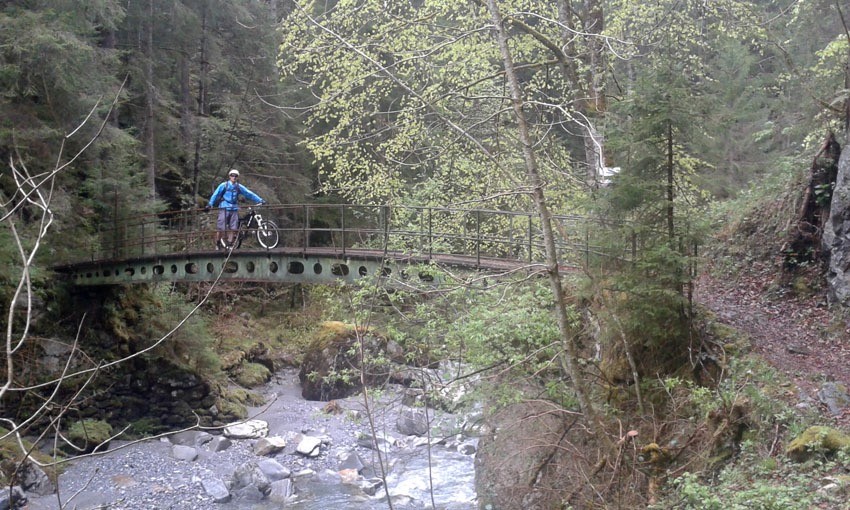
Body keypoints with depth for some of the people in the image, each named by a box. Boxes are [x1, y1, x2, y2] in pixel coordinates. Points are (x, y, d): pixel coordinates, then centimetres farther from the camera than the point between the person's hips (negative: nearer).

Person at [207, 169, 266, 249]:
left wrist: (260, 200, 9)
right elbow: (215, 194, -2)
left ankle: (229, 244, 9)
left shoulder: (239, 187, 10)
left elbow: (249, 194, 12)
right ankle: (217, 243, 8)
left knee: (233, 228, 0)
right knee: (221, 228, -6)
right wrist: (210, 204, -13)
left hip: (234, 209, 4)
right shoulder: (224, 185, 1)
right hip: (224, 209, -4)